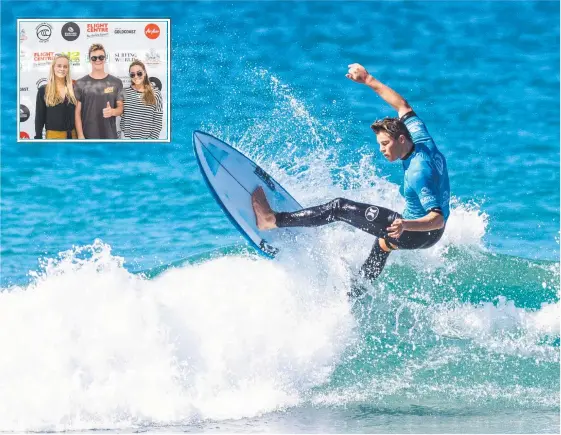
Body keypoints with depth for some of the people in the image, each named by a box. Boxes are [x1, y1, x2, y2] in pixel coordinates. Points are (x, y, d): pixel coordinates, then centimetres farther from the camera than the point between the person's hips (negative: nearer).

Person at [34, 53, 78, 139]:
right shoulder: (43, 90, 1)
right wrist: (38, 139, -5)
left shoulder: (74, 89, 7)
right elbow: (39, 117, 1)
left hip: (72, 135, 2)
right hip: (53, 135, -2)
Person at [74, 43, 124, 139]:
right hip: (88, 137, -1)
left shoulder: (116, 82, 5)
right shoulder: (81, 83, 2)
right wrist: (80, 136, -7)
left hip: (110, 137, 1)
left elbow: (120, 108, 8)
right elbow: (77, 112, 1)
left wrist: (112, 112, -16)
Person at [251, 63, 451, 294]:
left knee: (340, 207, -12)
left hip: (419, 235, -9)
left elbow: (438, 219, -35)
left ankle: (273, 220, -10)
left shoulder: (418, 174, -30)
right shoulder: (423, 140, -5)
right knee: (384, 242, 40)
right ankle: (356, 297, 51)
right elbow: (403, 107, 11)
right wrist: (369, 81, 12)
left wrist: (406, 225, -52)